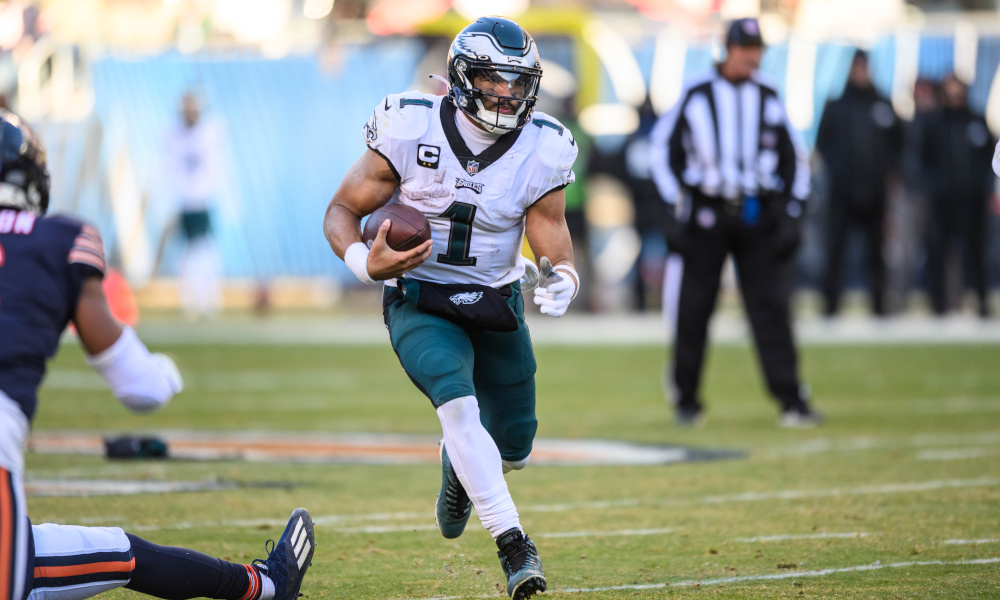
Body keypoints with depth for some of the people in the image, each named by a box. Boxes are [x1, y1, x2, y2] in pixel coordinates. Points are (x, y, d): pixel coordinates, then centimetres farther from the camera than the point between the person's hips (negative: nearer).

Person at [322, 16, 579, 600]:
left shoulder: (541, 153, -10)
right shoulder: (410, 131, -16)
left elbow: (556, 252, -5)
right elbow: (342, 212, -6)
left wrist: (559, 280, -30)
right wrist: (367, 263, -27)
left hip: (496, 306, 3)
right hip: (420, 304, -3)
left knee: (513, 448, 9)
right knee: (459, 404, -30)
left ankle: (458, 466, 47)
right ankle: (513, 544, -29)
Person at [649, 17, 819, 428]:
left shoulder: (767, 99, 8)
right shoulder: (697, 95, 1)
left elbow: (794, 158, 13)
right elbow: (663, 146, 5)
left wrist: (791, 215, 4)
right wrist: (676, 211, -2)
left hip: (758, 218, 2)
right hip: (706, 214, -1)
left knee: (771, 308, -5)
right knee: (693, 309, 1)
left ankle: (792, 401, -7)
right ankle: (686, 400, 15)